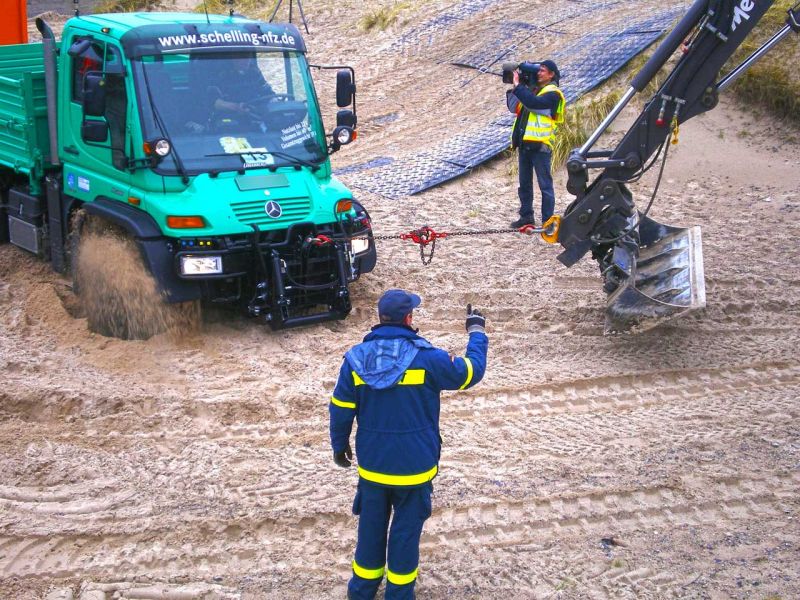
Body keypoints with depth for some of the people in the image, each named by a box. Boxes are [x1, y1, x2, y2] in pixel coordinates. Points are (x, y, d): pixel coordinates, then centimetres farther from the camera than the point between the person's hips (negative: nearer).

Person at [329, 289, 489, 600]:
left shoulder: (355, 359, -10)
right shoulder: (426, 358, -19)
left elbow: (340, 410, -2)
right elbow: (471, 372, -5)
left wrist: (339, 445, 15)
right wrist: (477, 331, 10)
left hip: (372, 466, 3)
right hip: (414, 467, -3)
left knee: (371, 527, 20)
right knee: (406, 531, 13)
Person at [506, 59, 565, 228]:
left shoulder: (552, 93, -7)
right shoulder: (532, 89, 16)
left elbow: (534, 103, -25)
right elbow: (515, 108, 14)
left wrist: (518, 86, -17)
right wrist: (514, 88, 3)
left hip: (540, 144, -8)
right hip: (525, 143, 8)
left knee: (545, 184, -3)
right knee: (524, 183, 12)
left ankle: (548, 221, -1)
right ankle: (526, 216, 21)